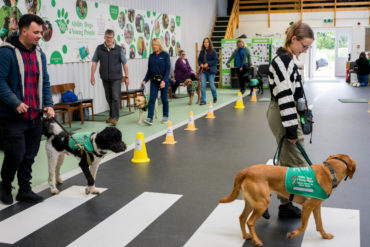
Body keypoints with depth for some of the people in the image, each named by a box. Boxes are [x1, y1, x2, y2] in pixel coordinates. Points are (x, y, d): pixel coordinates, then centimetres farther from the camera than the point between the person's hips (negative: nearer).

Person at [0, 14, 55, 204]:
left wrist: (48, 104, 3)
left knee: (29, 156, 11)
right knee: (16, 154, -4)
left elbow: (45, 82, 16)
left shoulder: (39, 54, 12)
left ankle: (25, 190, 23)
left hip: (35, 116, 6)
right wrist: (15, 103, -21)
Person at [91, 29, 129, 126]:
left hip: (116, 78, -3)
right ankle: (112, 115, 26)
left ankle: (115, 117, -7)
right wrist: (92, 76, -3)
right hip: (105, 78, 3)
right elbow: (94, 62, 4)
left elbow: (124, 64, 2)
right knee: (109, 98, 12)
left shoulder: (119, 49, -2)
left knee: (115, 97, -11)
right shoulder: (99, 48, 2)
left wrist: (126, 77, 0)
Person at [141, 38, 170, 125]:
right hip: (154, 80, 3)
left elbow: (168, 69, -10)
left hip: (163, 80, -3)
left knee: (164, 99, 7)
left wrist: (164, 80, -20)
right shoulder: (151, 56, 7)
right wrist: (145, 80, 2)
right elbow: (149, 69, 12)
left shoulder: (165, 55, -5)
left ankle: (165, 116, 22)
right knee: (152, 99, -5)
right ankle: (150, 118, -10)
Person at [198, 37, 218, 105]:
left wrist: (208, 64, -16)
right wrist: (201, 64, -6)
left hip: (211, 70, -3)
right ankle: (203, 100, 0)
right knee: (202, 85, -5)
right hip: (203, 70, 3)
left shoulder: (213, 51, -5)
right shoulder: (202, 52, 8)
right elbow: (199, 59, 16)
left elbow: (216, 60, -8)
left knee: (212, 85, 3)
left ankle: (215, 97, 31)